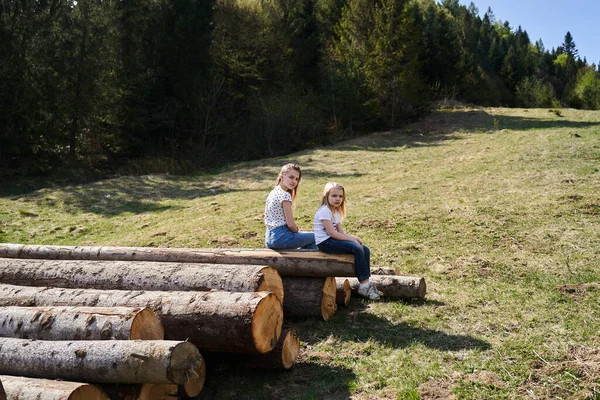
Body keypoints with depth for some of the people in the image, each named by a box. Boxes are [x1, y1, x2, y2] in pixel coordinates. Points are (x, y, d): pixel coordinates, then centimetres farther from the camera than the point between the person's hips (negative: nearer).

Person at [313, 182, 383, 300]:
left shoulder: (336, 212, 16)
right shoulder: (324, 211, -14)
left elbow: (341, 232, 10)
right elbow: (332, 233, -20)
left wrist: (354, 238, -8)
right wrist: (351, 239, -17)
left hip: (333, 240, 10)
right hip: (325, 243, -10)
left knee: (365, 250, -3)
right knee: (357, 249, -24)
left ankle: (366, 284, -3)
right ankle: (364, 286, -19)